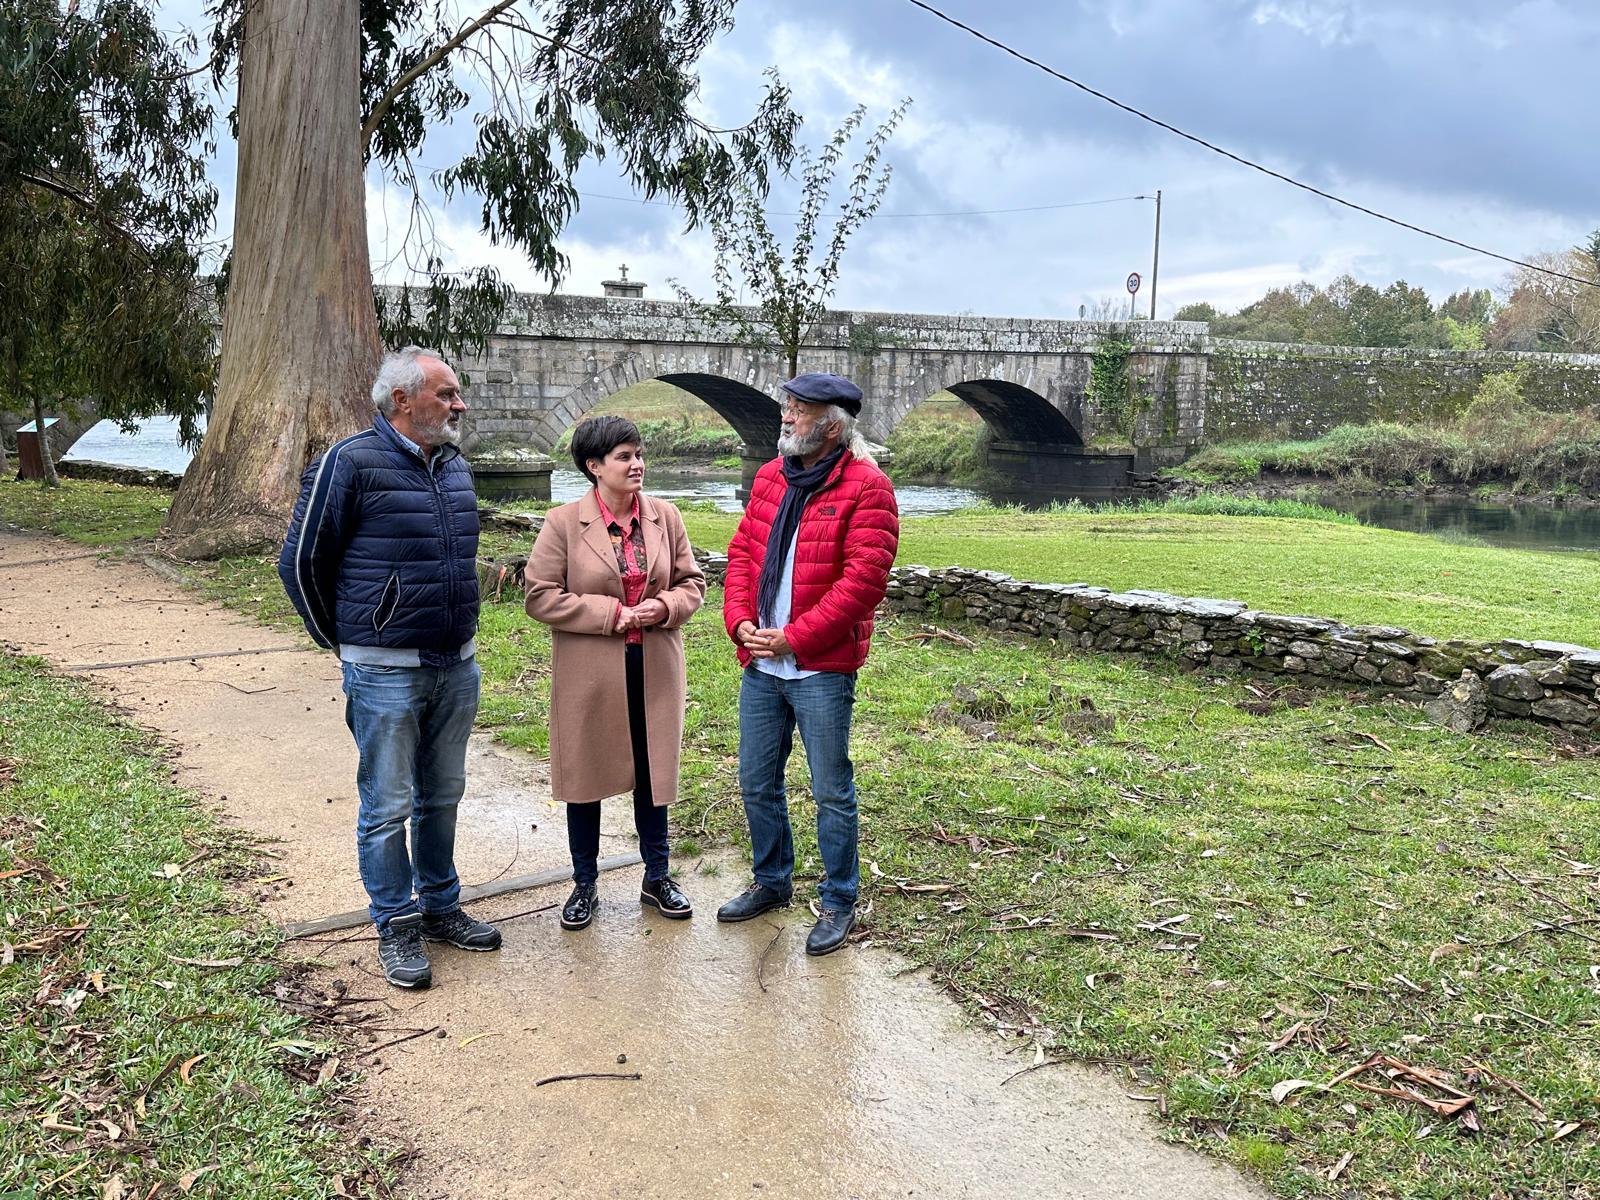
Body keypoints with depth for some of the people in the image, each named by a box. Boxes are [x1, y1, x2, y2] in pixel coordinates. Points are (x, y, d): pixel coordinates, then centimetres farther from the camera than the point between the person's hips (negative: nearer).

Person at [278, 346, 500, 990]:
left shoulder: (455, 467, 9)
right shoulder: (350, 463, -11)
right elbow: (300, 562, -5)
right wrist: (344, 641, 3)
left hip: (457, 666, 6)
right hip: (386, 672, -6)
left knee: (443, 796, 16)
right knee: (388, 806, 4)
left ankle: (440, 906, 31)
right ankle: (397, 925, 18)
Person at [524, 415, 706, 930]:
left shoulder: (665, 517, 2)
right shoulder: (563, 523, -9)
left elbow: (692, 582, 8)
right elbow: (540, 597, -11)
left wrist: (665, 606, -14)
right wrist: (612, 613, -17)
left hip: (654, 670, 3)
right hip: (589, 673, -3)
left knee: (653, 772, 13)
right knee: (585, 775, 9)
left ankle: (657, 878, 30)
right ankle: (585, 884, 26)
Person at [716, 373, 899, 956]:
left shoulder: (866, 488, -12)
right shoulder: (770, 477, 10)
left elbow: (862, 579, -18)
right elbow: (742, 553, 12)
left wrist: (794, 638, -17)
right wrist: (740, 621, -5)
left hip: (821, 669, -7)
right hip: (761, 664, 7)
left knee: (831, 792, 4)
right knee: (757, 783, 17)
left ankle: (838, 903, 21)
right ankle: (771, 881, 36)